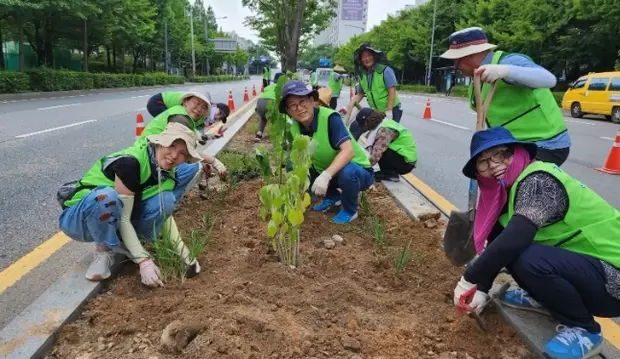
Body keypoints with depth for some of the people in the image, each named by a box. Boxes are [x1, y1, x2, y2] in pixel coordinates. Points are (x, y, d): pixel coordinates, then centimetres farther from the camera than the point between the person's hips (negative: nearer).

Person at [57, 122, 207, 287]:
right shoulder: (130, 162, -31)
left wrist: (184, 253, -14)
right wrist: (144, 261, -33)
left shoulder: (167, 171, -9)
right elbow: (123, 218, -30)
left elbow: (166, 213, -4)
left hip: (113, 221, 6)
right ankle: (104, 249, -12)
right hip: (77, 217, -6)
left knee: (167, 200, -17)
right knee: (106, 196, -40)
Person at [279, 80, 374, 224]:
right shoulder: (295, 129, -8)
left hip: (357, 171, -6)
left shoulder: (330, 117, -27)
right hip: (326, 173, 6)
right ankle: (333, 196, 13)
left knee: (348, 172, -39)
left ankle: (350, 210, -6)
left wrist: (326, 175, -47)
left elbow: (348, 150, -36)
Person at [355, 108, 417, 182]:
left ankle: (391, 174, -8)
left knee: (378, 147, -23)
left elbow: (376, 155, -33)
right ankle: (388, 171, 4)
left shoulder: (385, 130, -27)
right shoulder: (382, 122, 2)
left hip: (406, 163, -9)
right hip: (402, 155, 9)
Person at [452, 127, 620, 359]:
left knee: (528, 259, -32)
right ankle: (544, 299, 16)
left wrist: (469, 278, -22)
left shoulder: (538, 181, -23)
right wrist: (481, 288, -1)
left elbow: (513, 240, -34)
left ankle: (584, 330, -6)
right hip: (582, 261, 8)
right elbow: (501, 240, 6)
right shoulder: (511, 186, 4)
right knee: (500, 237, -2)